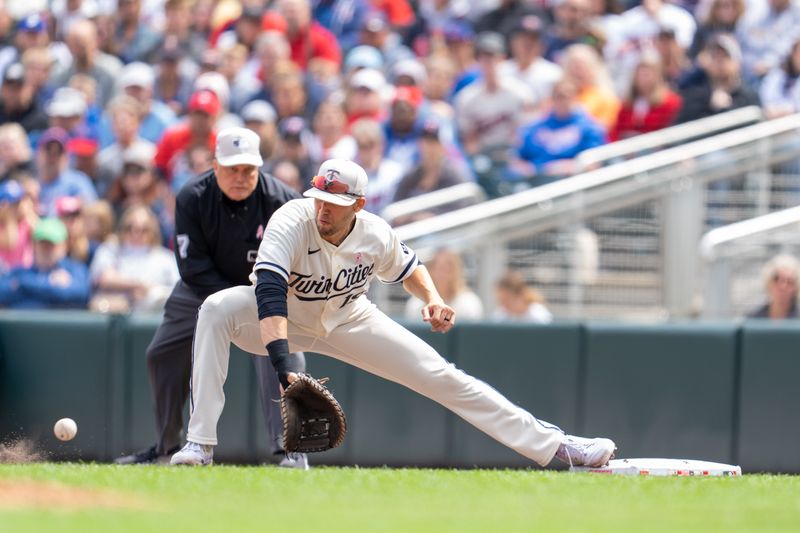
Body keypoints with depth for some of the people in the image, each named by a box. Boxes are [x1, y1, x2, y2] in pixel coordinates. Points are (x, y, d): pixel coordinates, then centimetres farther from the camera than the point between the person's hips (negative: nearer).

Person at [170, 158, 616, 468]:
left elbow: (407, 266, 5)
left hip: (348, 320, 3)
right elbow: (269, 295, -46)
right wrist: (282, 365, -57)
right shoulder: (292, 223, -34)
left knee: (443, 377, -4)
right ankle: (201, 445, -32)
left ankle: (554, 445, 5)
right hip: (288, 319, -2)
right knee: (217, 310, -34)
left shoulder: (376, 236, -20)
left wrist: (432, 298, -15)